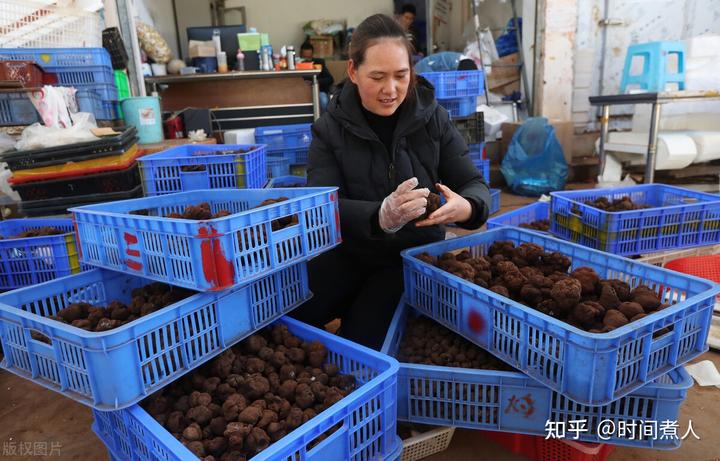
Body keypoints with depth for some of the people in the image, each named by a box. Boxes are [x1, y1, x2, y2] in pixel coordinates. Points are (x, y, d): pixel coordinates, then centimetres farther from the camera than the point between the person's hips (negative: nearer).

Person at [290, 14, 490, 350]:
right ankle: (356, 303, 12)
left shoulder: (432, 118, -5)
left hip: (413, 254, -1)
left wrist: (465, 207, -31)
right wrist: (380, 216, -39)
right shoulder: (330, 128, -6)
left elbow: (475, 185, -4)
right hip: (348, 253, 2)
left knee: (361, 347, -16)